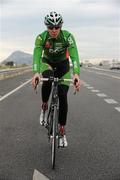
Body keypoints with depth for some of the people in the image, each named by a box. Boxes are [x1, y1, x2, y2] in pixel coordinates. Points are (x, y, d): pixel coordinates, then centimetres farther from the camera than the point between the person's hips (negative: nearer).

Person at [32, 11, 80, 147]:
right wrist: (36, 73, -53)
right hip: (47, 63, 0)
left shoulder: (68, 36, -27)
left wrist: (76, 74, -53)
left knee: (63, 97, -9)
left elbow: (74, 56, -37)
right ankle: (44, 107, -8)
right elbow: (37, 55, -35)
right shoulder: (41, 37, -25)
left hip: (63, 65, 0)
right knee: (47, 80, -37)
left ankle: (62, 132, 4)